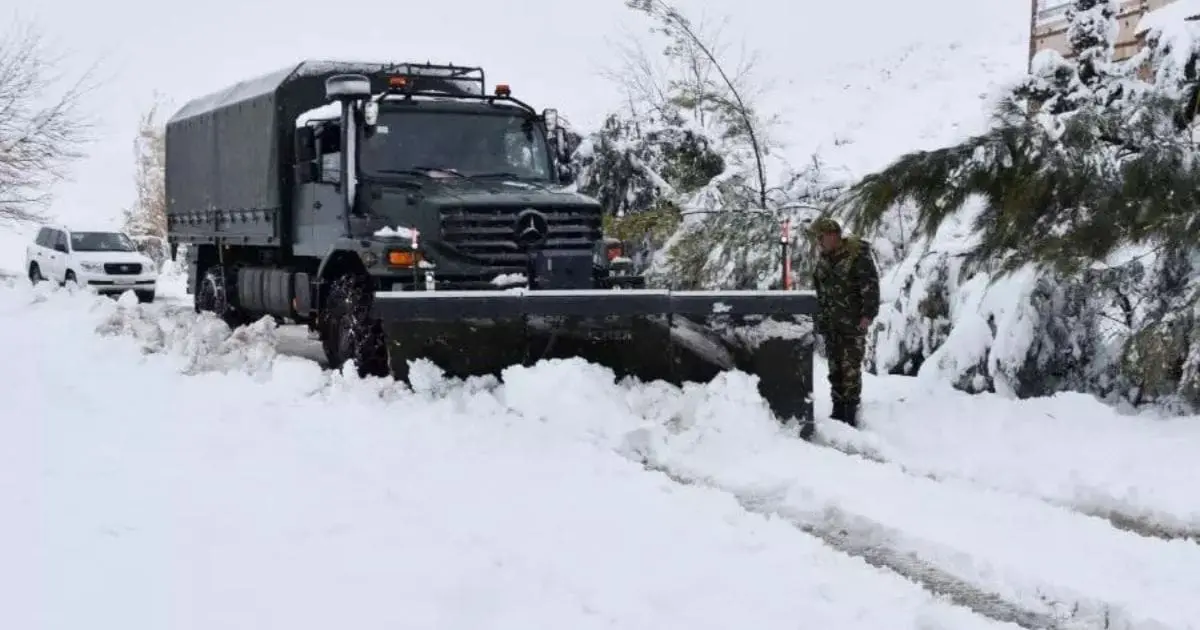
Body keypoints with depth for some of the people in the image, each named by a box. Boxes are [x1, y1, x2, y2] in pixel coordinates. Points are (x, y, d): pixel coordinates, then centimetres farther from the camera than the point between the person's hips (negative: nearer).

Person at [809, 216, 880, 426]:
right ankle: (838, 410, 17)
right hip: (829, 323, 7)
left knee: (851, 367, -6)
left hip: (852, 323, -7)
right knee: (835, 367, 9)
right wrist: (819, 317, 19)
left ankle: (851, 412, -2)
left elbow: (870, 286, -14)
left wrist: (868, 314, -18)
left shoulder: (858, 255, -11)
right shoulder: (824, 259, 12)